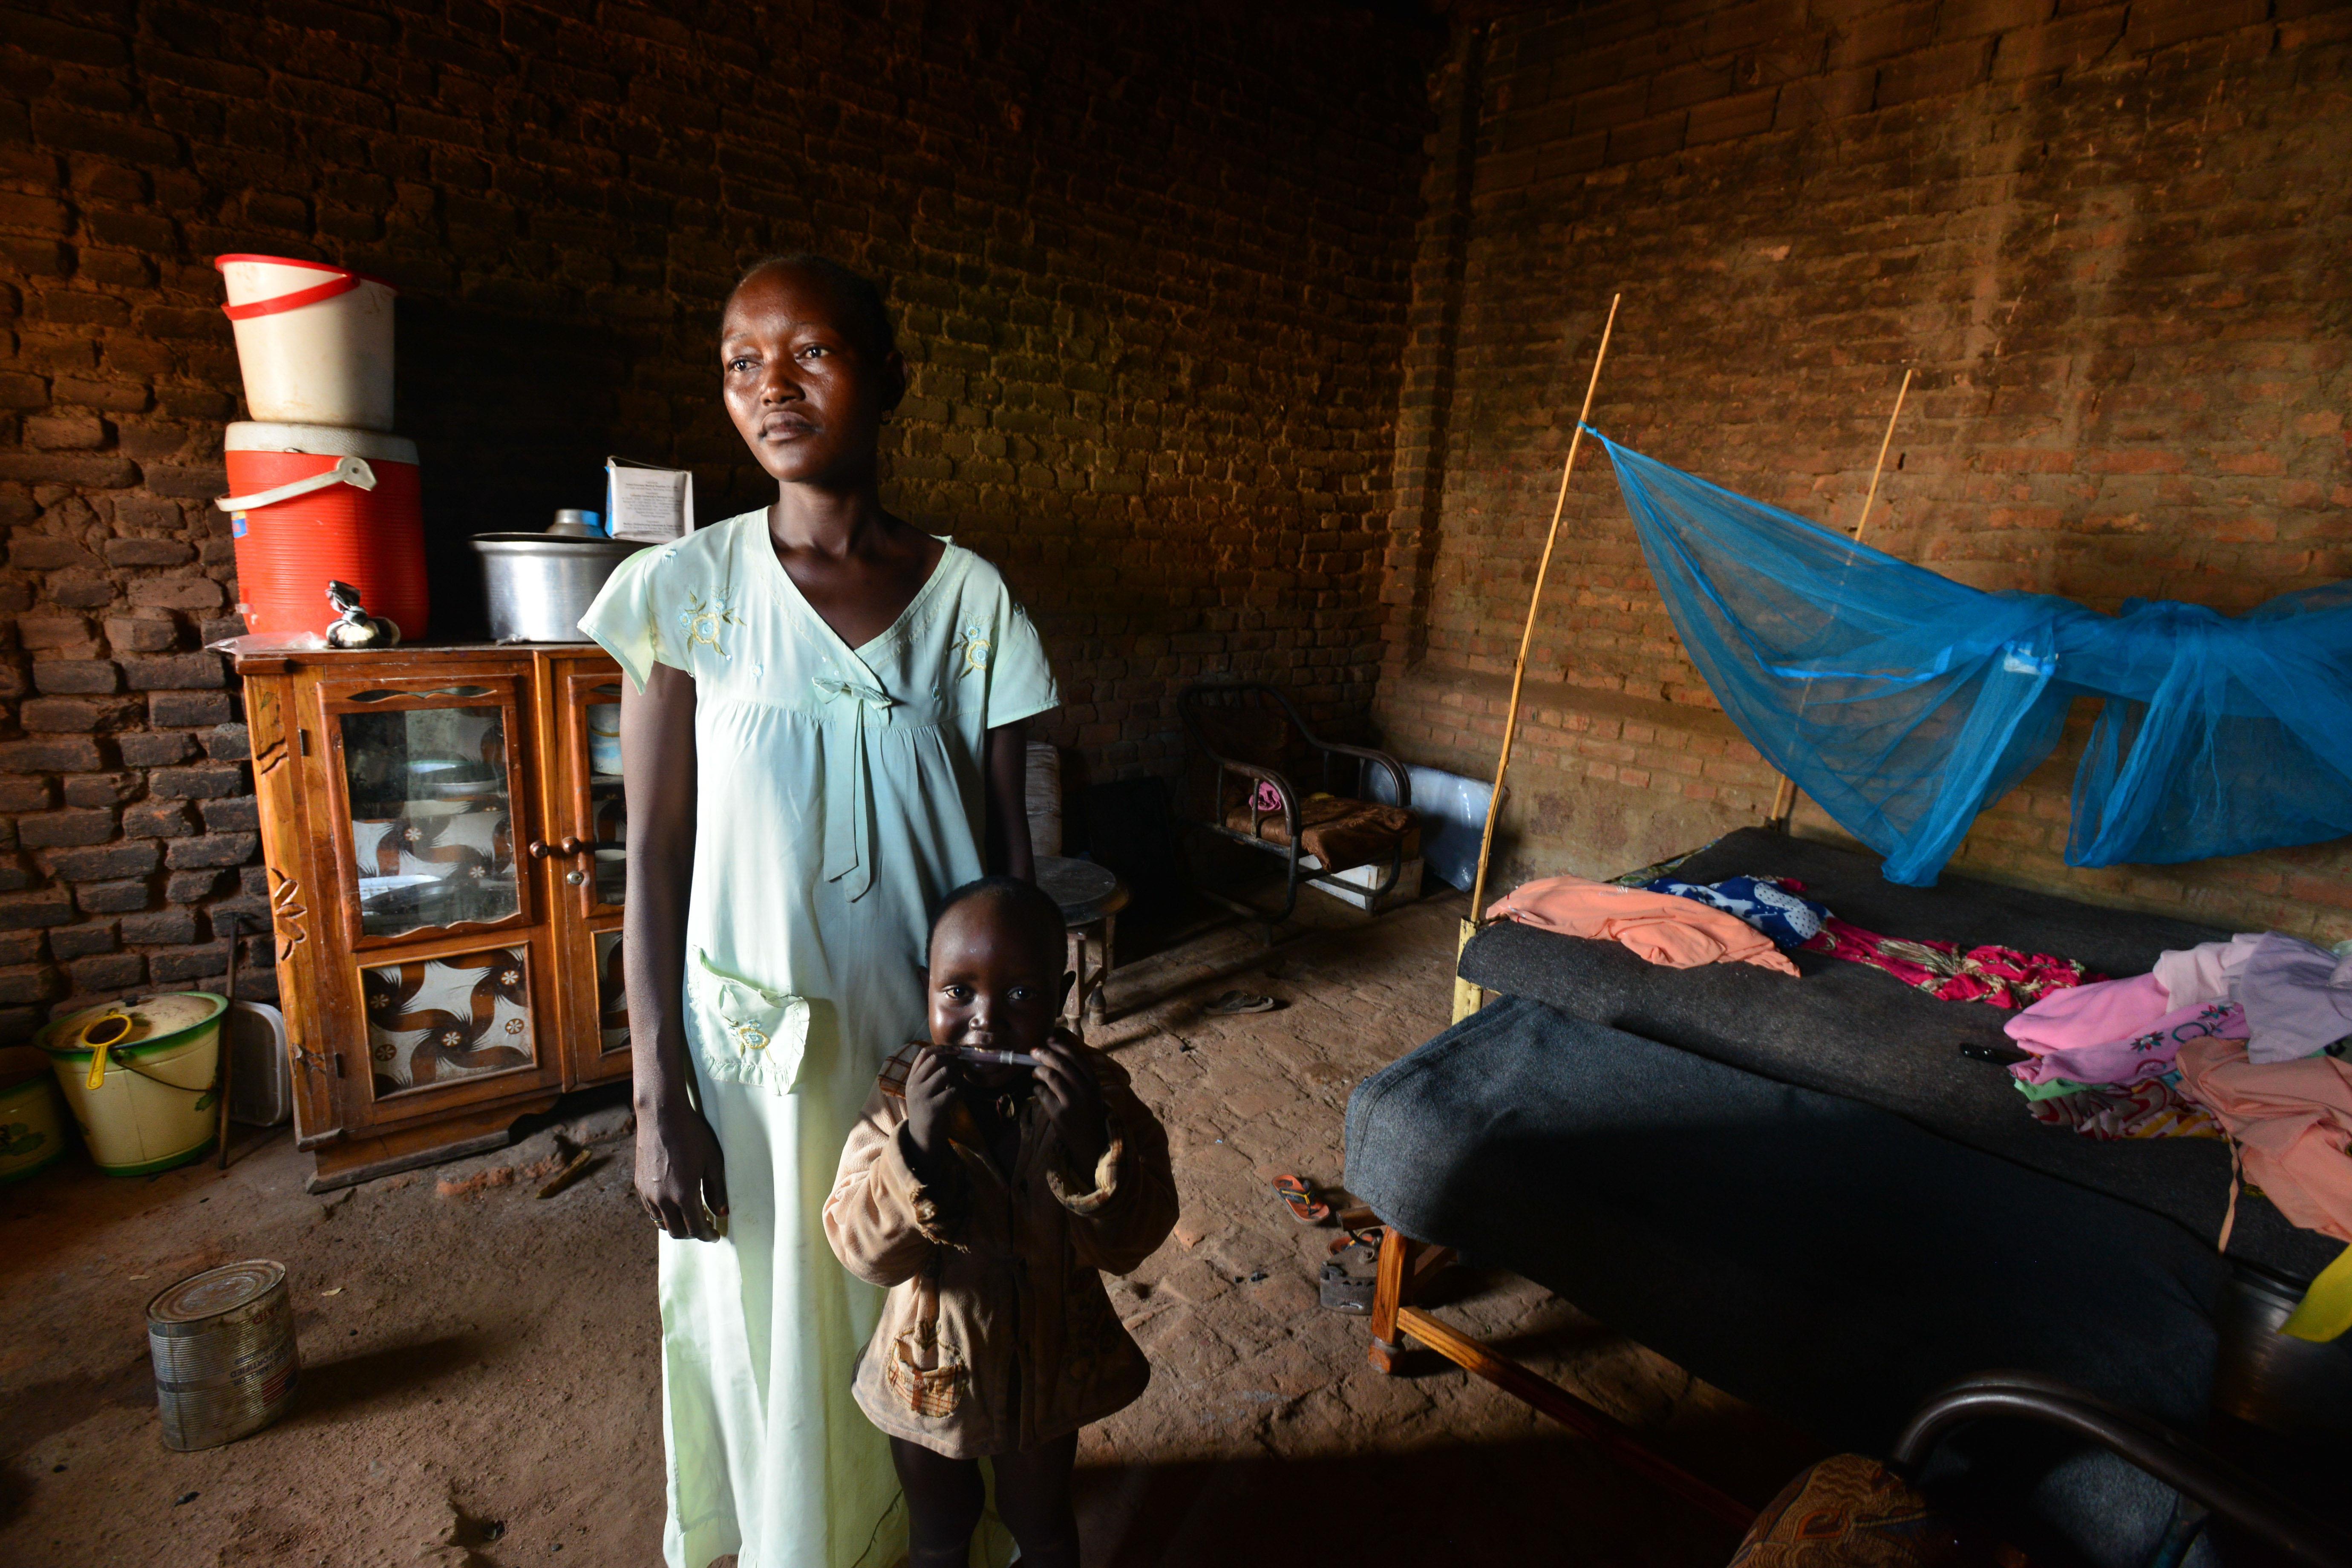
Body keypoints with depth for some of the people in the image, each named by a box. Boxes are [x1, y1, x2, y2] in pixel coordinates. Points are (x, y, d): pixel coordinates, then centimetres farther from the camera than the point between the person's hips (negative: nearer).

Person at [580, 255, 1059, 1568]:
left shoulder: (970, 598, -7)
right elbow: (653, 860, -5)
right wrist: (659, 1095, -6)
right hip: (752, 1050, 0)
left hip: (926, 1045, 1)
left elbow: (1009, 854, -3)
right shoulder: (687, 592, -7)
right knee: (765, 1334, 20)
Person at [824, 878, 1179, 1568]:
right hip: (933, 1372, 0)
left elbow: (1133, 1240, -24)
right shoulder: (902, 1095, -23)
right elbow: (862, 1248, -25)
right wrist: (916, 1146, -41)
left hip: (1049, 1370, 1)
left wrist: (1091, 1142, -41)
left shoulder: (1094, 1091, -22)